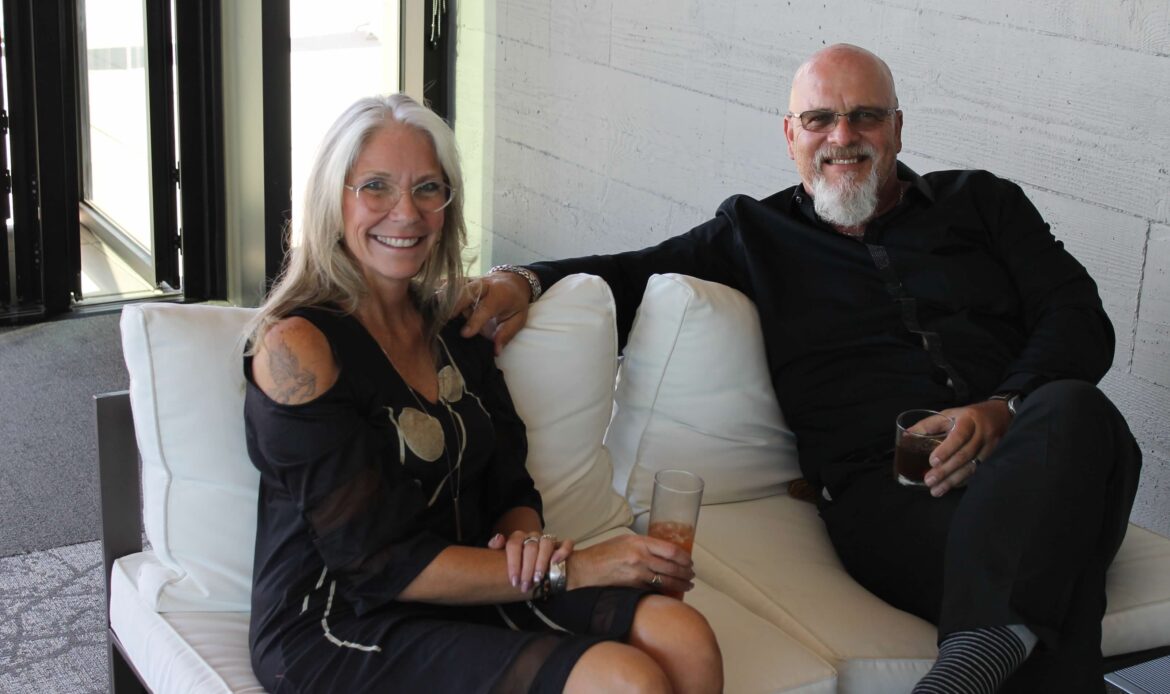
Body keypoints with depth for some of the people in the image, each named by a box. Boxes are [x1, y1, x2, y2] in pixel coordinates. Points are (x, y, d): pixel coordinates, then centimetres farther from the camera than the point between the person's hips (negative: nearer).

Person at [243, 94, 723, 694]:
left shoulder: (453, 325, 10)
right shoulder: (298, 347, -12)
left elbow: (509, 487, 14)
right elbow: (377, 564, -15)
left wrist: (527, 542, -11)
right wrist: (570, 569, -17)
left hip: (465, 594, 7)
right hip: (338, 629, -6)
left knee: (685, 640, -19)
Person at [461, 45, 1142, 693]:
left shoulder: (982, 201, 22)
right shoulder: (755, 234, 22)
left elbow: (1081, 319, 11)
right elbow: (632, 274, 17)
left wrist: (1006, 408, -9)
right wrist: (524, 281, -6)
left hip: (1025, 454, 3)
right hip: (885, 491, -2)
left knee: (1076, 411, -38)